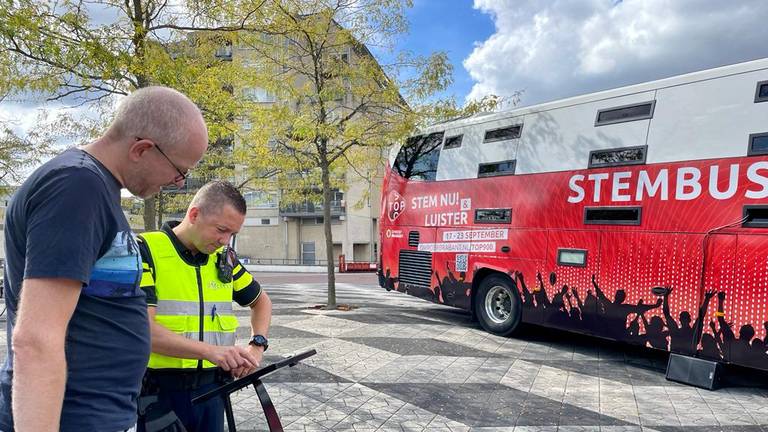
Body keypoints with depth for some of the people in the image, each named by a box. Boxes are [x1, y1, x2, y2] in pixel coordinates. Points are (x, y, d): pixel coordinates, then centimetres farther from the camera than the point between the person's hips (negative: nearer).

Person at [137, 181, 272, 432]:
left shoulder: (224, 257, 5)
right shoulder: (145, 251, -12)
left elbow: (261, 302, 18)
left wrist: (257, 346, 2)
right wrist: (210, 350, -31)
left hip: (211, 388, 5)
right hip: (159, 392, -5)